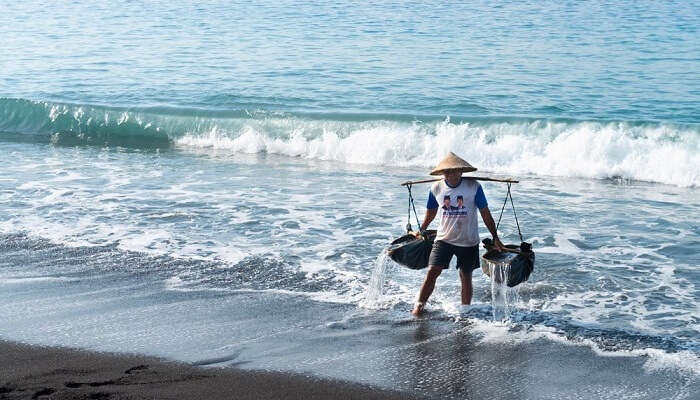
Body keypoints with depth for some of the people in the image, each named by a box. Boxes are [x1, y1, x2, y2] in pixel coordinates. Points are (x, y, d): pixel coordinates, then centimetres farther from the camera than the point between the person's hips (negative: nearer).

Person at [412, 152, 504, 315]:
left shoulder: (474, 187, -10)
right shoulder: (436, 189, -4)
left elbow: (486, 214, -3)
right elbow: (430, 213, 14)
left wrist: (495, 238, 0)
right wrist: (420, 233, 19)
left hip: (468, 241, -1)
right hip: (443, 239, 1)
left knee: (465, 276, 10)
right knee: (432, 271, -12)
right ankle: (419, 304, -3)